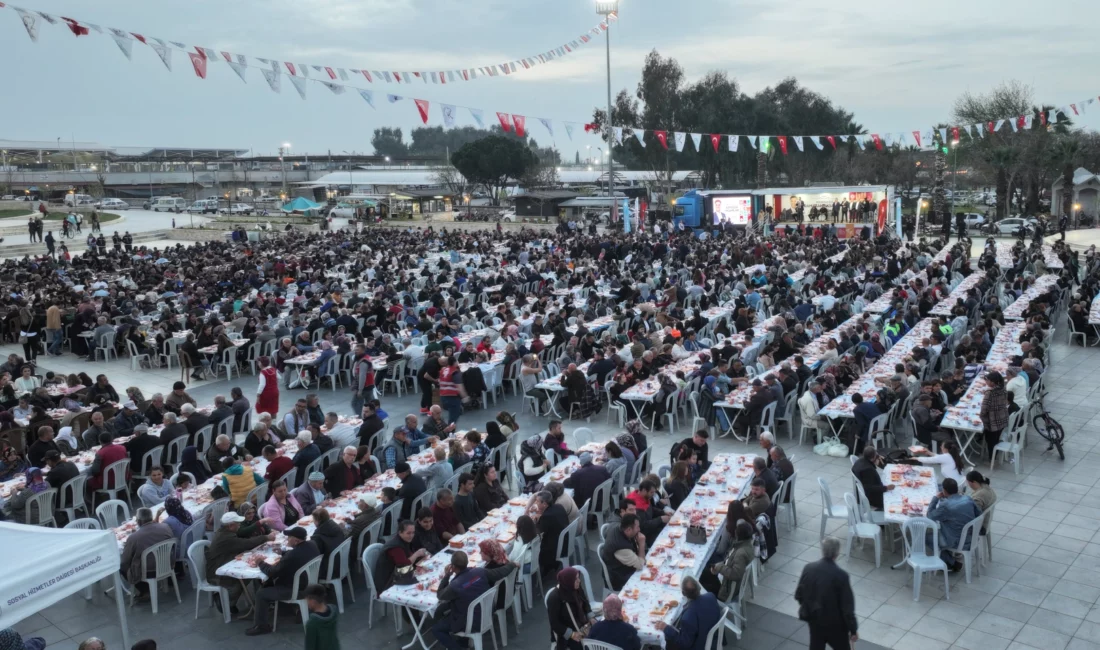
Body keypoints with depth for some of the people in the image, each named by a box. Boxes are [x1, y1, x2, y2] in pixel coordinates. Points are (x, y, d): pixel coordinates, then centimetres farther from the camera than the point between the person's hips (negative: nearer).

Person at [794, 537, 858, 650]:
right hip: (835, 624, -4)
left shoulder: (808, 568, -10)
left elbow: (798, 595, 1)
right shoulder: (841, 575, -24)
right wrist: (853, 629, -6)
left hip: (814, 620, 4)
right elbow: (847, 606, -18)